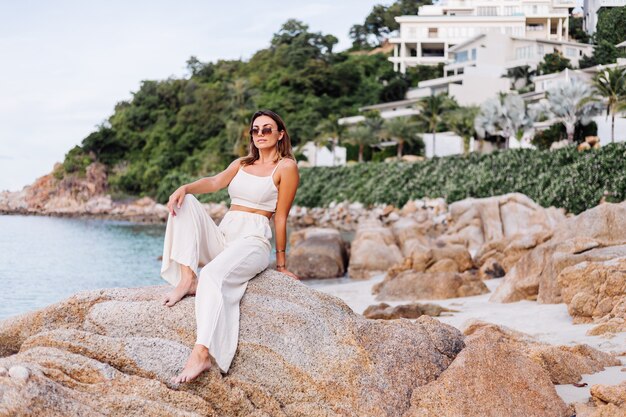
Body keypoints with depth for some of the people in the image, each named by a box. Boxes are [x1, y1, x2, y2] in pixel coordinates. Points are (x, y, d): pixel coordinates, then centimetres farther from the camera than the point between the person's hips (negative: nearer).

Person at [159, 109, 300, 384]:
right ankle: (186, 279, -24)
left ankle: (202, 354, -47)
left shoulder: (286, 167, 1)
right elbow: (215, 182, 1)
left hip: (253, 242, -7)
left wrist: (281, 264, 1)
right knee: (186, 202, -12)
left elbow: (281, 217, -1)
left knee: (212, 274, -36)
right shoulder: (242, 164, 21)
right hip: (221, 238, 7)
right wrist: (184, 187, -20)